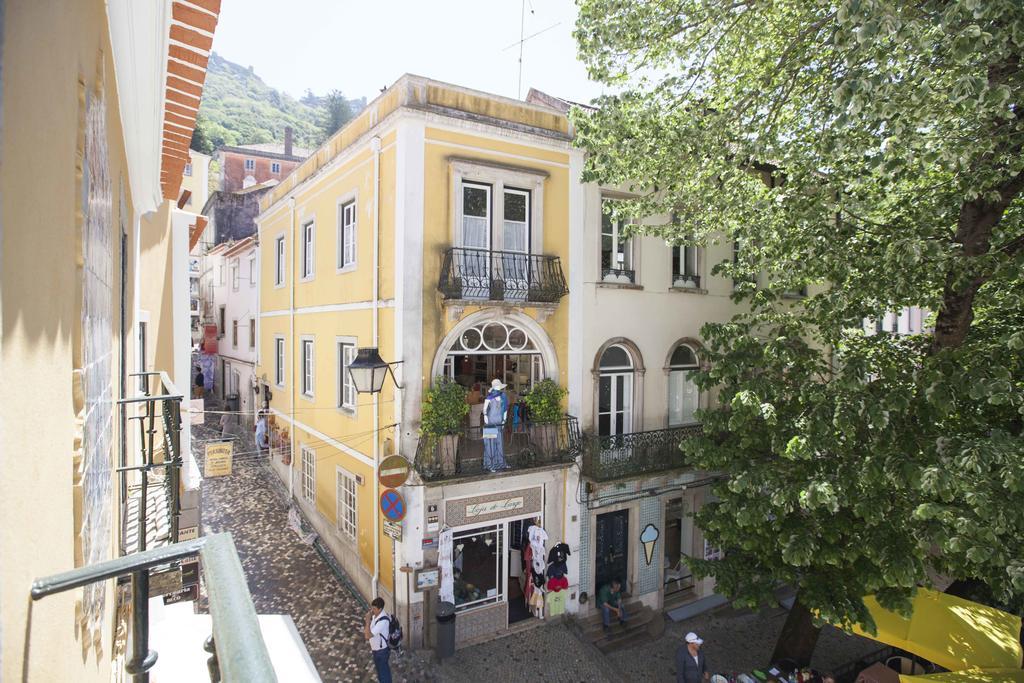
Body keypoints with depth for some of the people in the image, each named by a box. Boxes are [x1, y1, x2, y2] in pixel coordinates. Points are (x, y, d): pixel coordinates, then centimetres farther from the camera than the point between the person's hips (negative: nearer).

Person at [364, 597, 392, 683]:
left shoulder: (383, 621, -35)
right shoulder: (375, 615, -7)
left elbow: (369, 635, -34)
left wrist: (368, 620, -32)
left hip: (382, 650, -8)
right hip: (375, 648, 8)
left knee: (383, 671, 11)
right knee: (379, 669, 27)